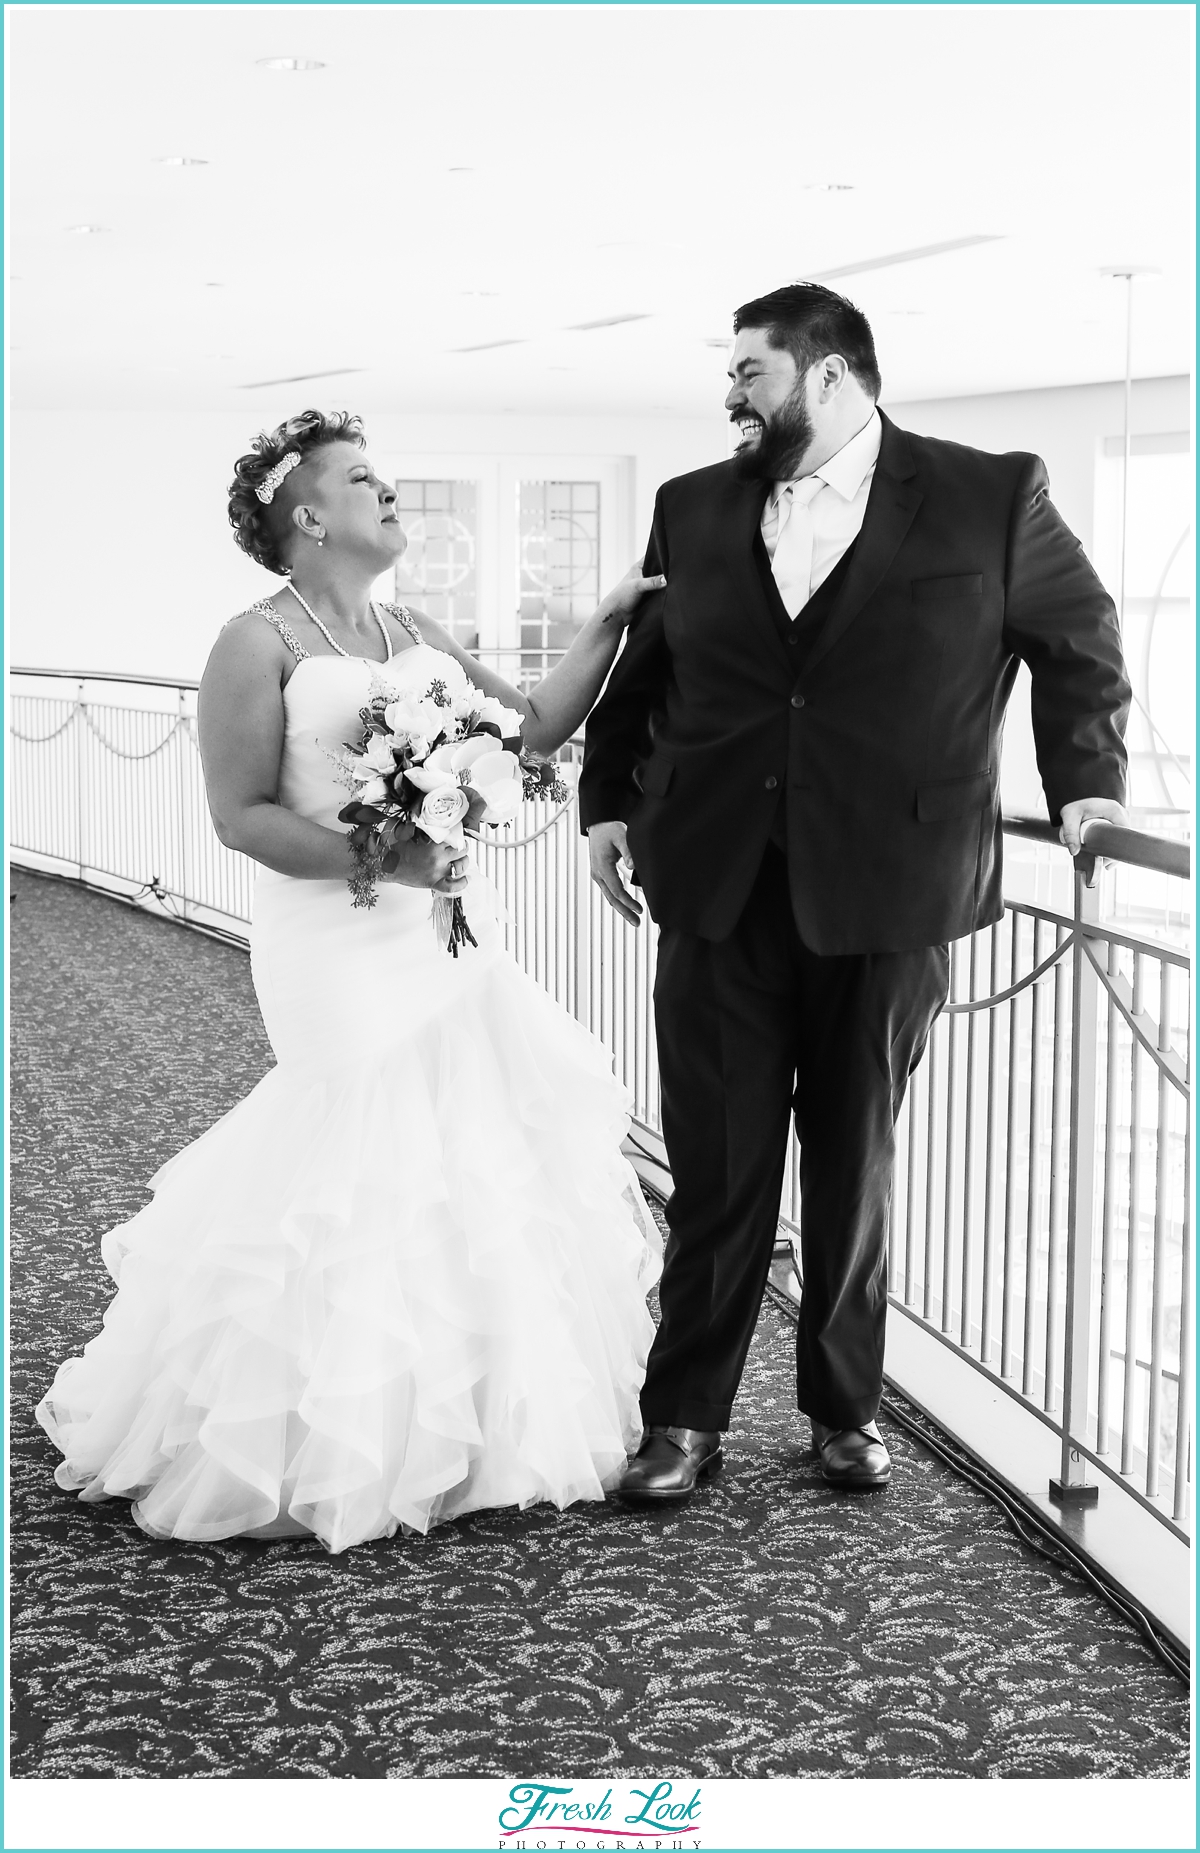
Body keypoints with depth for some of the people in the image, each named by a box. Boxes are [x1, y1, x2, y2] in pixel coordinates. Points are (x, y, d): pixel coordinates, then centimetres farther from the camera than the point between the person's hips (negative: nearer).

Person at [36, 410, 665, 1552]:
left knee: (477, 1175, 9)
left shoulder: (418, 637, 14)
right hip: (343, 949, -7)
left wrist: (610, 621, 7)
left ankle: (449, 1429, 24)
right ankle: (343, 1448, 12)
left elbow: (536, 727, 13)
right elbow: (240, 816, -12)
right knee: (362, 1177, -5)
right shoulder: (259, 645, -7)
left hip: (449, 934, 7)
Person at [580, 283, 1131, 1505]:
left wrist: (1086, 782, 5)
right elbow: (640, 670, 19)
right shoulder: (693, 509, 9)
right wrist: (607, 798, 10)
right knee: (716, 1167, 4)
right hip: (720, 889, 2)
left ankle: (846, 1408, 27)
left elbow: (1080, 638, 12)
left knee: (855, 1163, 11)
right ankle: (685, 1416, 16)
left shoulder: (992, 499, 0)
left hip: (887, 895, -2)